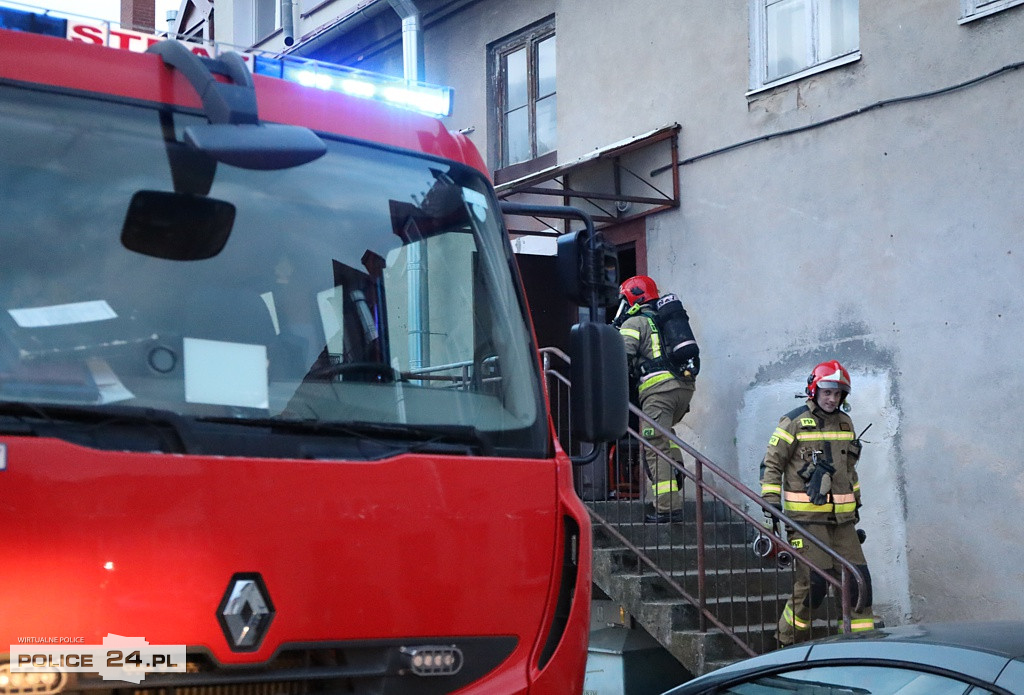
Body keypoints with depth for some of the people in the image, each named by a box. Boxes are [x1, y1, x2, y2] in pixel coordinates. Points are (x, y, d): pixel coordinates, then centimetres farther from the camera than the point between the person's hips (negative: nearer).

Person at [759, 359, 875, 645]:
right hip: (806, 517, -6)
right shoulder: (794, 423, -4)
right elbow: (771, 465, -3)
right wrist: (771, 506, -9)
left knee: (858, 578, 1)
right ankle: (788, 641, 7)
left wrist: (856, 504, 26)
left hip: (841, 517, 6)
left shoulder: (845, 423, 16)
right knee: (813, 583, -11)